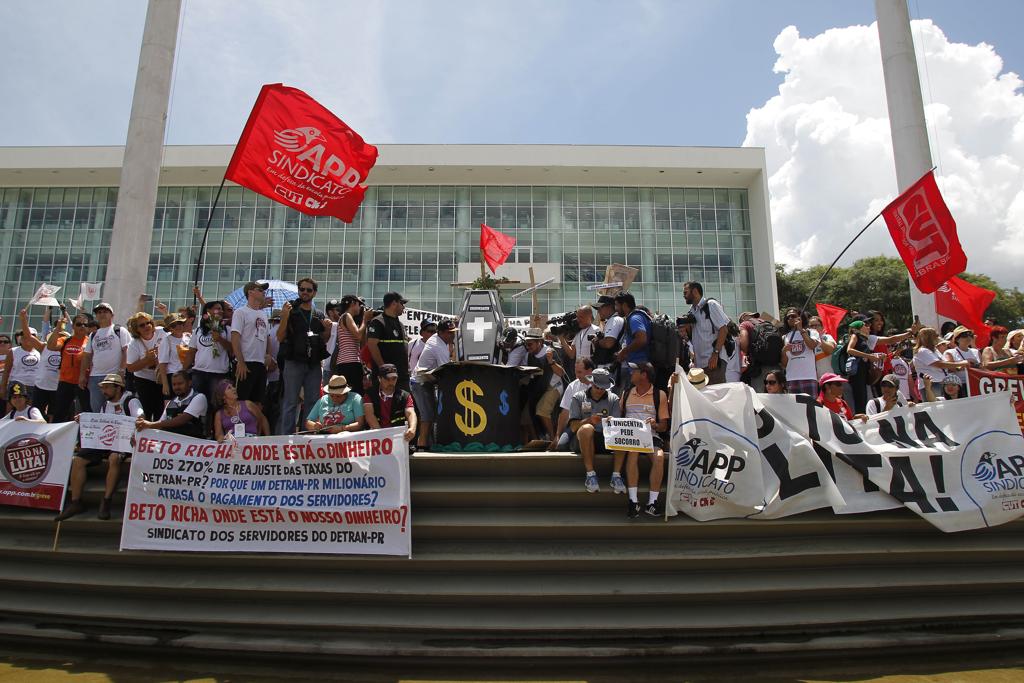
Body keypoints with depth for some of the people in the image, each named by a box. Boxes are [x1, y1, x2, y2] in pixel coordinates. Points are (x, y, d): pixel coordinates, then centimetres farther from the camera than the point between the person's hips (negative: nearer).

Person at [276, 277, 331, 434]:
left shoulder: (319, 315, 15)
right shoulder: (291, 311, 4)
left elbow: (324, 340, 19)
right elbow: (280, 338, -3)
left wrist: (328, 330, -2)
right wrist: (284, 317, -17)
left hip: (314, 364, 4)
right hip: (294, 362, -4)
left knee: (313, 402, 6)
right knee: (290, 403, -4)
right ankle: (286, 436, -1)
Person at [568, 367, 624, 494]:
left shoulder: (613, 399, 13)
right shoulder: (578, 397, 7)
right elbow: (573, 426, -3)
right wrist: (589, 420, -22)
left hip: (605, 441, 2)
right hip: (582, 441, -2)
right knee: (587, 428, -35)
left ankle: (616, 475, -26)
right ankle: (590, 474, -31)